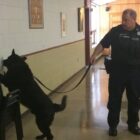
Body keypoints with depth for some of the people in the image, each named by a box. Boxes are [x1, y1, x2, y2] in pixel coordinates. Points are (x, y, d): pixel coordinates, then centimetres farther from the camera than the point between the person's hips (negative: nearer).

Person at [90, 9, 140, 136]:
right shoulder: (115, 31, -3)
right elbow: (103, 44, -4)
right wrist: (94, 55, -20)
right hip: (117, 70, -1)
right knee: (114, 99, 6)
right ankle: (113, 125, 21)